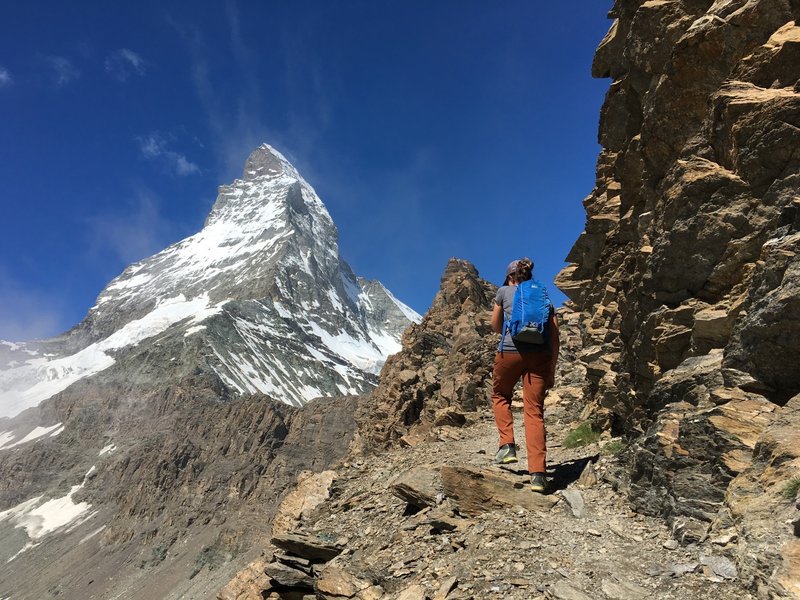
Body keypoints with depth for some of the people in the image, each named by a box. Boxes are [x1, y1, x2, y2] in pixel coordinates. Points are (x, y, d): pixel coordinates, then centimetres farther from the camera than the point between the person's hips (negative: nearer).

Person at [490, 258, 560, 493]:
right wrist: (551, 370, 15)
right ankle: (538, 474, -3)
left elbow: (496, 326, 20)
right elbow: (554, 337, 13)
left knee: (500, 395, 24)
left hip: (511, 350, -2)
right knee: (534, 412, 3)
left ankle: (507, 445, 11)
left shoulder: (504, 292, 12)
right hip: (539, 355, 2)